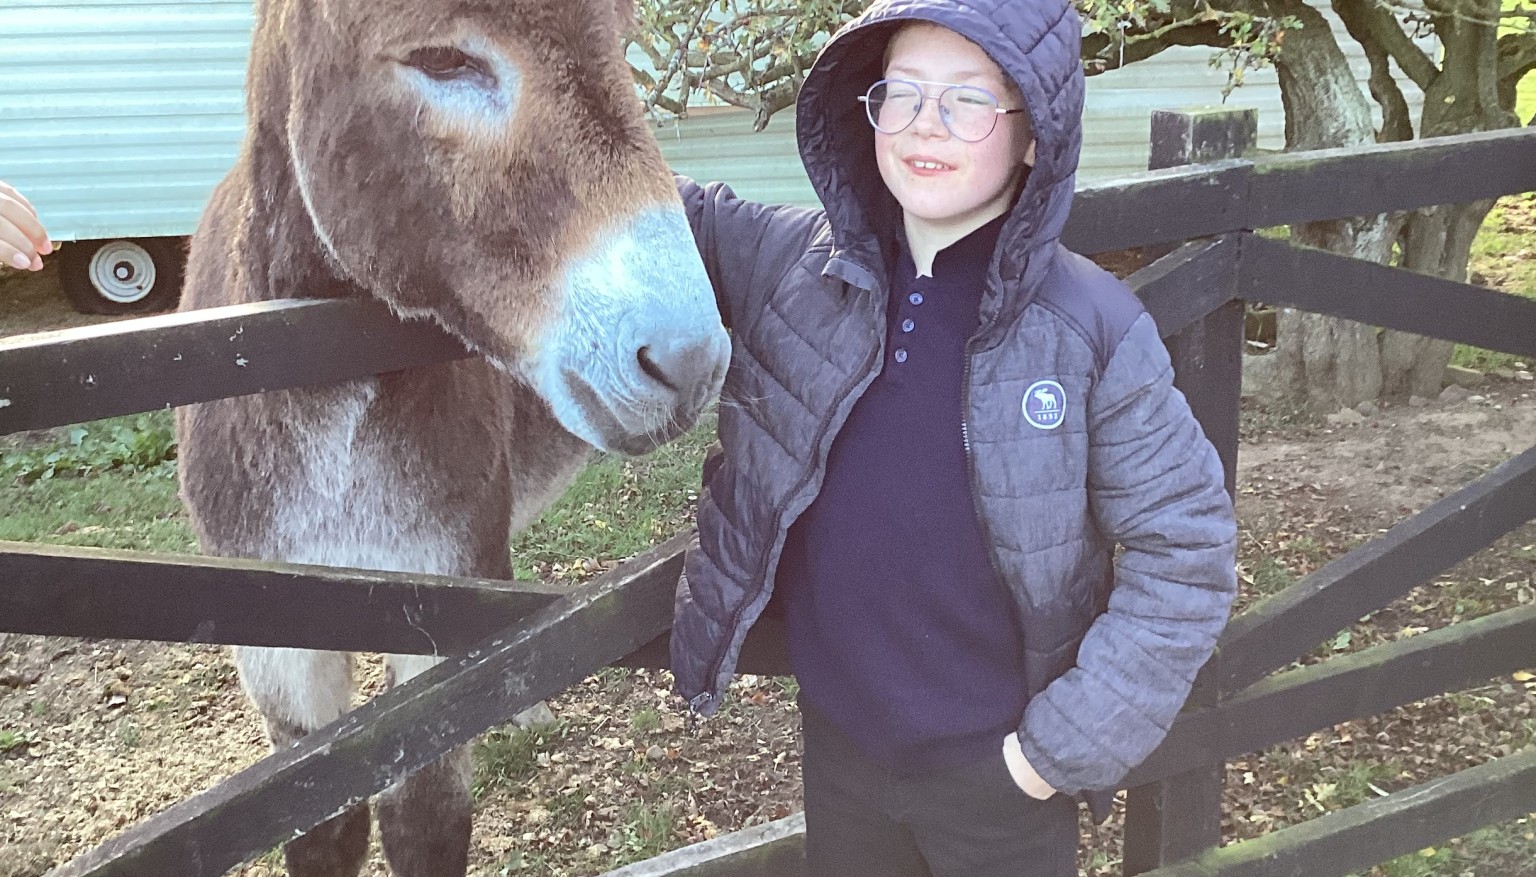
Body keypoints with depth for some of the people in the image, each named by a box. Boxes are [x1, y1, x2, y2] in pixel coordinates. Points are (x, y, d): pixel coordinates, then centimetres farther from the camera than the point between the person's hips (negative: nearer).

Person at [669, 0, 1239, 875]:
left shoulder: (1097, 329, -19)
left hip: (998, 770, -3)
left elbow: (1186, 552, -13)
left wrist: (1064, 745, -14)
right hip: (836, 740, 4)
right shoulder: (788, 261, -9)